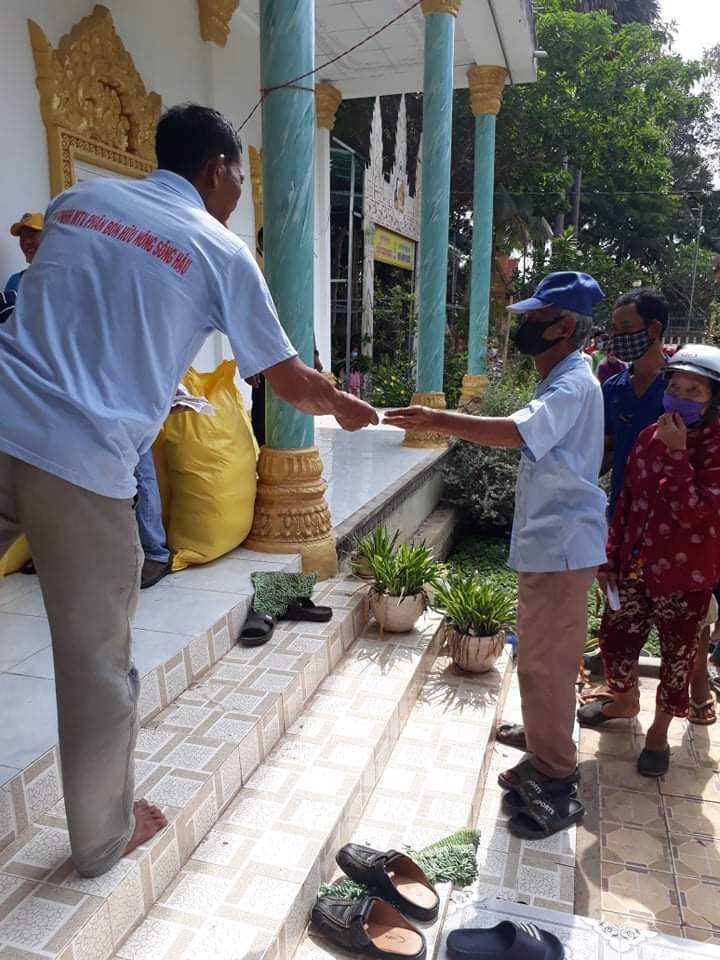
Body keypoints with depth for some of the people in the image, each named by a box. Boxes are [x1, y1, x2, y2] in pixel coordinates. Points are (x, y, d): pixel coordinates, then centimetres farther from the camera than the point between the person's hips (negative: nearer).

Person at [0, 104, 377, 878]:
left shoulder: (77, 199, 18)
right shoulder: (222, 252, 4)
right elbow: (290, 383, 8)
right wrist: (347, 408, 29)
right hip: (84, 462, -4)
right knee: (97, 662, 12)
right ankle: (103, 837, 32)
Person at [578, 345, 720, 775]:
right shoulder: (650, 437, 1)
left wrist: (677, 454, -24)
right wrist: (612, 557, 9)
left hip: (685, 576, -5)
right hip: (636, 566, 5)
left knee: (678, 656, 11)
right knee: (615, 636, 16)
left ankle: (660, 730, 33)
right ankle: (625, 701, 45)